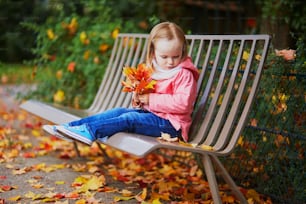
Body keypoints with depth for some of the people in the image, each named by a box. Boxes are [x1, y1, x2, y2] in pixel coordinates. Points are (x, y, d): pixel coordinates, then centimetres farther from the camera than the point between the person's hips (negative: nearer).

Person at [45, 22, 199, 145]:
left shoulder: (184, 74, -12)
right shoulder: (152, 70, 12)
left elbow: (183, 103, -25)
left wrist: (151, 99, -22)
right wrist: (138, 96, 0)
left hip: (170, 124, -8)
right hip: (151, 113, 8)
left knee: (129, 118, -26)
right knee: (119, 111, -9)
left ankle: (89, 131, -38)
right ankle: (72, 126, -17)